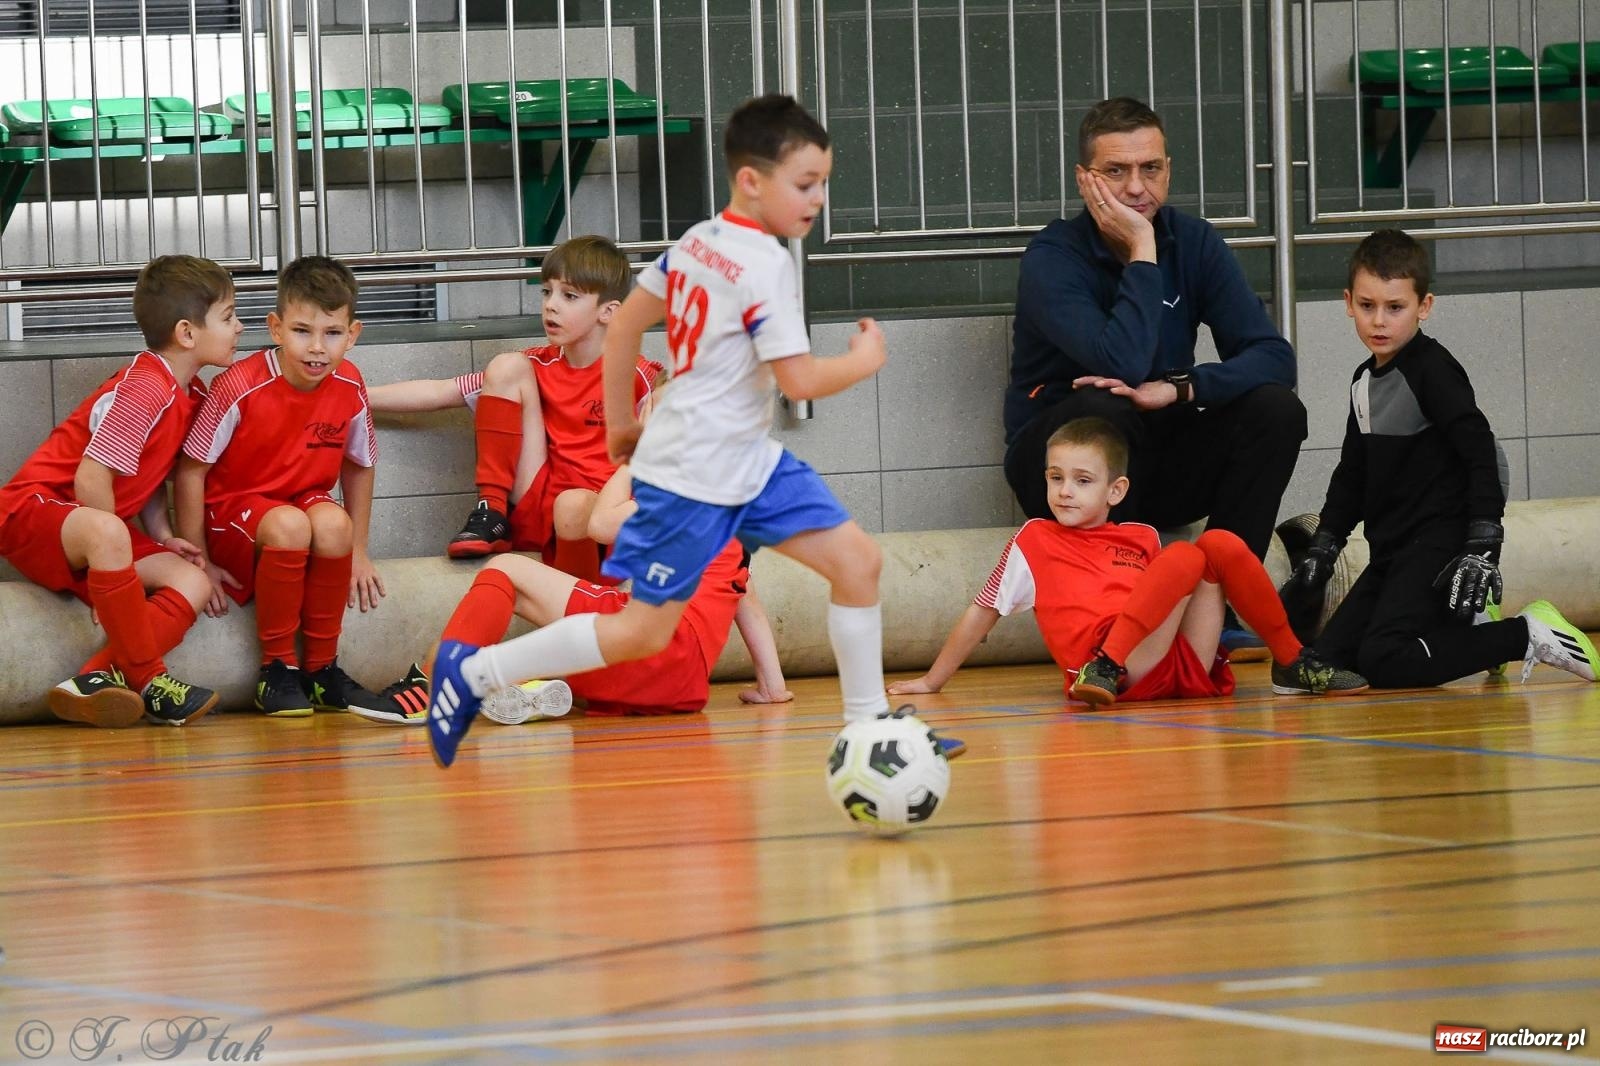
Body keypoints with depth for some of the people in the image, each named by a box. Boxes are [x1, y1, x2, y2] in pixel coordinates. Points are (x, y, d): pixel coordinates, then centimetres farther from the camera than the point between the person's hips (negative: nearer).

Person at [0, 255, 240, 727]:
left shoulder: (189, 395, 9)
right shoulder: (145, 390, -21)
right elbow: (91, 477, -24)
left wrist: (163, 536, 2)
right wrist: (118, 553, -14)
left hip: (91, 530, 10)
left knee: (193, 584, -11)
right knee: (104, 533, -42)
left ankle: (96, 680, -27)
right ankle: (147, 681, -32)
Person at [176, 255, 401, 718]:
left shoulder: (349, 389, -7)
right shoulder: (241, 387, -21)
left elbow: (357, 467, 10)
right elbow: (191, 471, -13)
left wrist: (357, 553, 9)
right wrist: (199, 563, -12)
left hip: (305, 502, 4)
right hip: (233, 512, -4)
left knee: (332, 522, -33)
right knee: (289, 525, -37)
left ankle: (322, 668, -16)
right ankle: (277, 669, -19)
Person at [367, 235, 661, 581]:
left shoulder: (635, 376, -3)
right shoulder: (536, 367, 11)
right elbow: (439, 393, 11)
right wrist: (358, 396, 5)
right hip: (537, 510, 5)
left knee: (573, 507, -43)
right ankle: (492, 514, -7)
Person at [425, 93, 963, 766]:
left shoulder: (697, 242, 7)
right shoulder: (765, 265, -19)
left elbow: (624, 324, 13)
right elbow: (800, 382, -20)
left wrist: (621, 420, 22)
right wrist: (865, 360, -2)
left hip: (746, 459, 10)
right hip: (691, 475, -10)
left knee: (857, 561, 3)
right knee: (644, 632, -4)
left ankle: (868, 724, 8)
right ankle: (474, 672, 4)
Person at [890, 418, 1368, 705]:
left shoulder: (1144, 540, 22)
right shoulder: (1035, 541, 13)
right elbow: (981, 612, 16)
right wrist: (932, 681, 17)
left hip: (1186, 670, 5)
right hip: (1119, 676, -5)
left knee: (1221, 543, 0)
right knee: (1186, 557, -20)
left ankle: (1292, 665, 7)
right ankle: (1106, 668, -31)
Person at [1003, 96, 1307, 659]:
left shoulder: (1193, 242, -1)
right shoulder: (1053, 258, -16)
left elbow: (1273, 355, -10)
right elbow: (1122, 364, -32)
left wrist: (1179, 389, -26)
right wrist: (1142, 253, -25)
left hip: (1160, 462, 5)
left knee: (1276, 409, -18)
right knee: (1104, 409, -36)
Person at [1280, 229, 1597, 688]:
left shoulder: (1432, 371, -11)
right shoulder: (1364, 381, 15)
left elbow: (1480, 455, -17)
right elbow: (1352, 475, 24)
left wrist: (1483, 546, -24)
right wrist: (1321, 550, 20)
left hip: (1440, 545, -9)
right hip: (1392, 550, 9)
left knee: (1384, 663, -24)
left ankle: (1525, 634, -14)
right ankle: (1467, 635, 13)